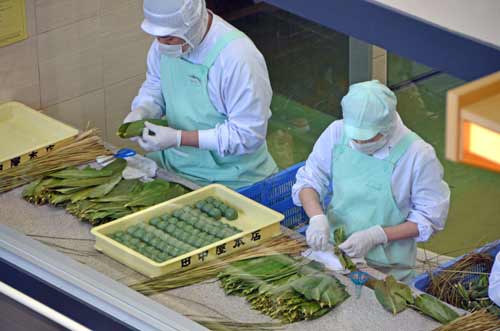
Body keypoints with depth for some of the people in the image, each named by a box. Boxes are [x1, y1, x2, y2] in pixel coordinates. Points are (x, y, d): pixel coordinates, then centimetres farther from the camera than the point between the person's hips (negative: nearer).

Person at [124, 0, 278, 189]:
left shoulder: (238, 56, -27)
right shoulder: (167, 39, -6)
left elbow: (249, 134, -24)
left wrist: (179, 138, -28)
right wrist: (141, 111, -10)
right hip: (173, 161, 6)